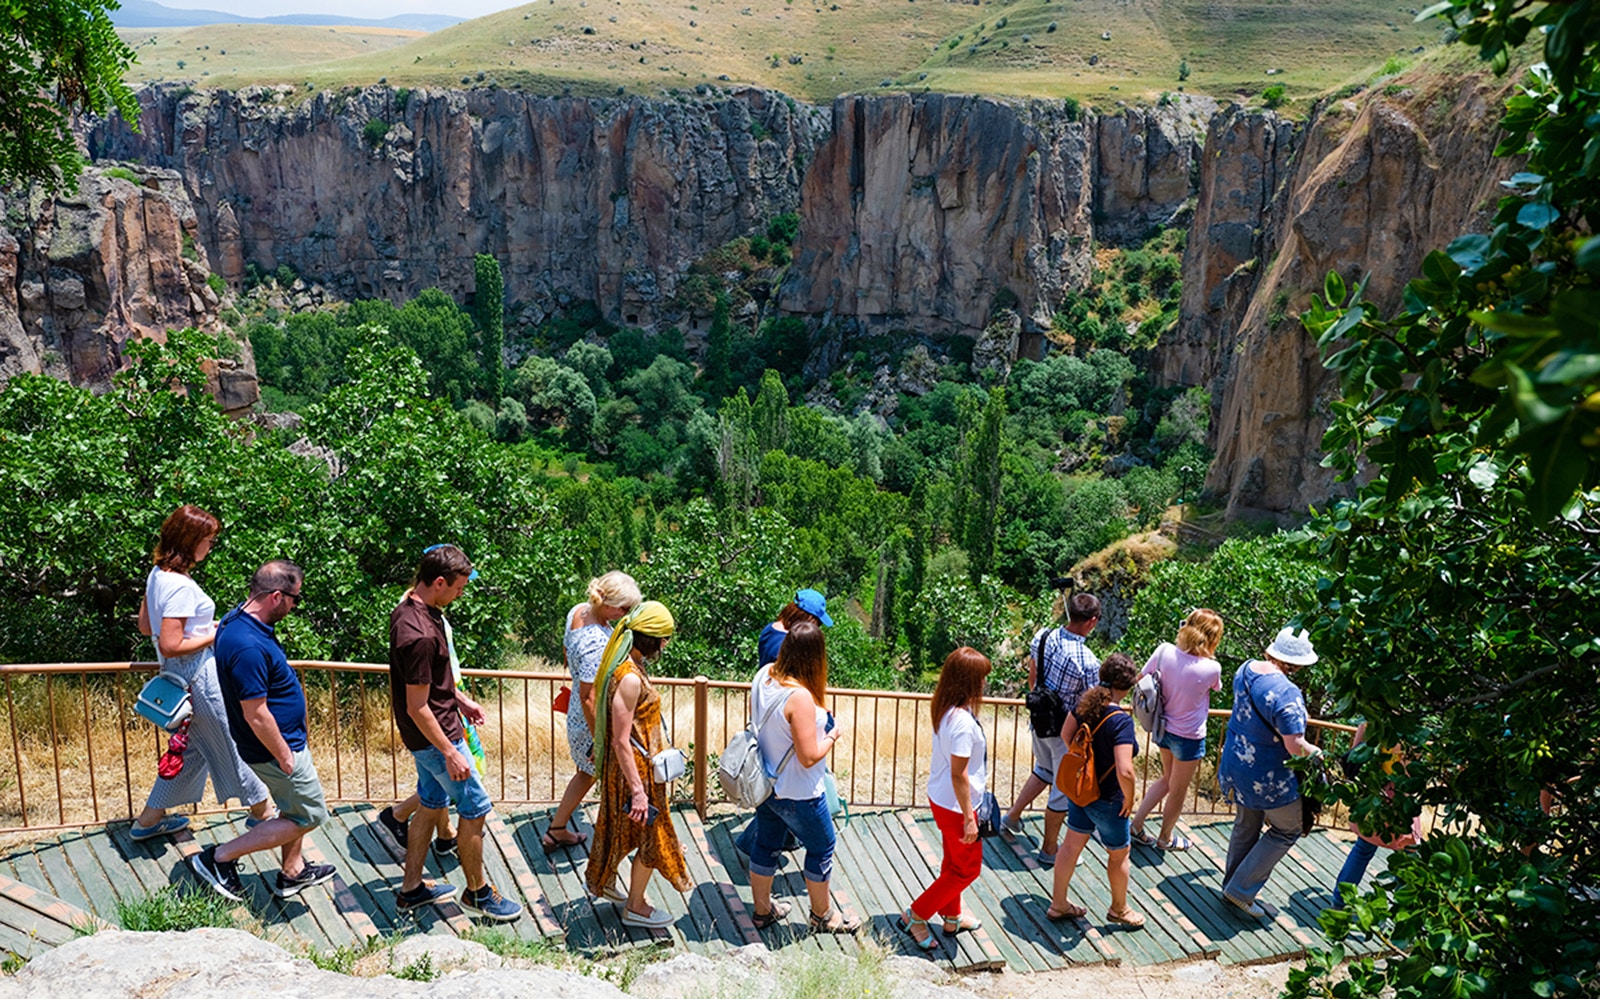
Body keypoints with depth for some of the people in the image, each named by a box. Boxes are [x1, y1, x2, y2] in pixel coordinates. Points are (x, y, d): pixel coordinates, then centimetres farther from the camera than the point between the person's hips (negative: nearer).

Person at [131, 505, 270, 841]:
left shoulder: (157, 574, 4)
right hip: (200, 679, -10)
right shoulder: (180, 586, -25)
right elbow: (170, 646, -28)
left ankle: (149, 820, 31)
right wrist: (214, 636, -16)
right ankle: (262, 812, 23)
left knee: (192, 749, 22)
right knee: (236, 745, 7)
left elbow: (145, 626, 15)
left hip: (181, 677, 10)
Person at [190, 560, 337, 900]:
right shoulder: (249, 647, -34)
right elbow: (255, 714, -29)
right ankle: (221, 858, 7)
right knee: (308, 816, 3)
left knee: (294, 807, 24)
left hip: (285, 739, 10)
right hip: (275, 747, -10)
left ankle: (293, 872, 40)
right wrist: (284, 757, -18)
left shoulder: (240, 618, -1)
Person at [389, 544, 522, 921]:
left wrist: (461, 698, 21)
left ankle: (411, 889, 34)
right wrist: (450, 754, -21)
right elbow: (417, 708, -26)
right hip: (435, 735, -10)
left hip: (432, 731, 10)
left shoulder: (408, 610, 0)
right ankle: (477, 893, 21)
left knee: (431, 804, 21)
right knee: (475, 809, 4)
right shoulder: (420, 635, -31)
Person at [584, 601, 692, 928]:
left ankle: (601, 878, 47)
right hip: (635, 767, -9)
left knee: (622, 828, 27)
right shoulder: (629, 679, -30)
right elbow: (621, 741, -28)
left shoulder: (627, 666, 0)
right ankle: (636, 908, 25)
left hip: (633, 763, 9)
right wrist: (638, 790, -25)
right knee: (649, 837, 8)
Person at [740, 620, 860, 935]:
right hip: (797, 793, -7)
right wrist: (833, 735, -10)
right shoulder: (800, 697, -32)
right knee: (821, 848, 16)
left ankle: (763, 910, 40)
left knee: (766, 843, 23)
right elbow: (809, 757, -28)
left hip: (764, 784, 7)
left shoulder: (764, 677, -8)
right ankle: (823, 915, 34)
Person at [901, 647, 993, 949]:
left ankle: (952, 917, 42)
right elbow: (958, 775, -26)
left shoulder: (946, 710, -2)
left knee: (954, 862, 25)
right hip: (955, 806, -9)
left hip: (940, 798, 9)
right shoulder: (963, 721, -30)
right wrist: (969, 818, -18)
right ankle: (916, 916, 15)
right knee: (968, 869, 9)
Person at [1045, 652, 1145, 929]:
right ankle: (1119, 909, 38)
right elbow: (1125, 771, -35)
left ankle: (1058, 904, 34)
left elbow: (1066, 734, 8)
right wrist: (1129, 799, -17)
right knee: (1119, 853, 18)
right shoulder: (1121, 721, -31)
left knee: (1072, 844, 20)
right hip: (1106, 800, -7)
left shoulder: (1086, 701, -9)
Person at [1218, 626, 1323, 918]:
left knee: (1246, 825, 24)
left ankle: (1233, 886, 38)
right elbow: (1295, 746, -26)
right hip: (1266, 775, -8)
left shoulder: (1246, 669, -3)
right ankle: (1241, 890, 14)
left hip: (1236, 761, 8)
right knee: (1287, 829, 14)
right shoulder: (1286, 693, -29)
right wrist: (1315, 752, -7)